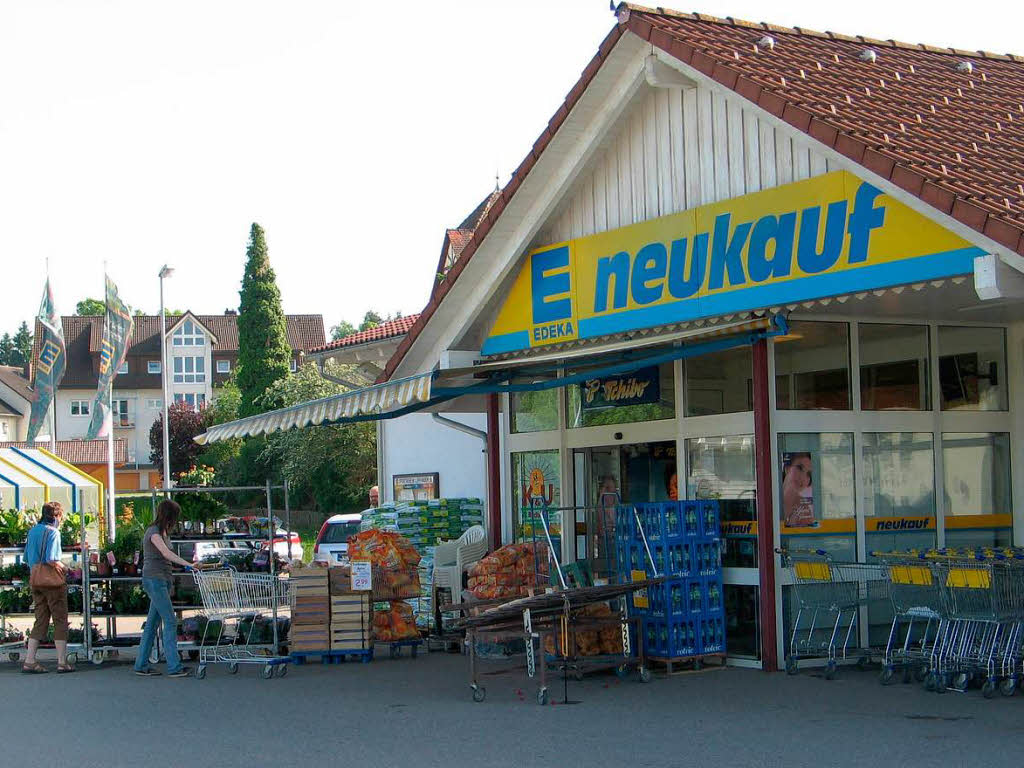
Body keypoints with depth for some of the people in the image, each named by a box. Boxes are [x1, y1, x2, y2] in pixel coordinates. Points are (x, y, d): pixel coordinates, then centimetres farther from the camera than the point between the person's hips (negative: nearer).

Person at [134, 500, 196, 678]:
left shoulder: (162, 531, 17)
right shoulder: (153, 532, -12)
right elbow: (166, 554, -26)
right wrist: (188, 564, -34)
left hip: (162, 580, 9)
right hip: (154, 580, -9)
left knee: (152, 623, 10)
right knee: (170, 622, -11)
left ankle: (141, 665, 15)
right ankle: (174, 667, -12)